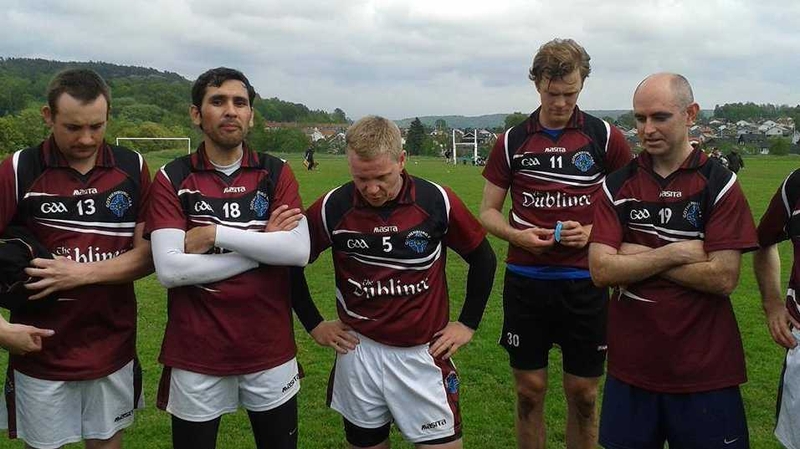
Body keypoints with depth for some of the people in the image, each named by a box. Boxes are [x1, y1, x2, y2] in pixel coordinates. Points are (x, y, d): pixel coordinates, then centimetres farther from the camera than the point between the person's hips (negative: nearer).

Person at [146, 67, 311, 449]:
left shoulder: (276, 173, 2)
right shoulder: (172, 179, -4)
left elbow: (298, 251, -12)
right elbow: (169, 269, -16)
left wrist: (215, 234, -16)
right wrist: (262, 247, -14)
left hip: (271, 350, 2)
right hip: (196, 355, -1)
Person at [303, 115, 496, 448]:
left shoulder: (437, 202, -10)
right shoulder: (332, 208, -9)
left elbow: (483, 259, 4)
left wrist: (468, 324, 5)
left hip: (424, 354, 0)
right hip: (359, 352, 1)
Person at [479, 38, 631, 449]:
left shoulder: (606, 138, 0)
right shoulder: (512, 141, 4)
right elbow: (488, 211, 8)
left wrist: (593, 232, -14)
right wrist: (517, 235, -12)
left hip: (586, 281, -1)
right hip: (525, 280, 1)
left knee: (583, 393, 8)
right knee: (529, 391, 8)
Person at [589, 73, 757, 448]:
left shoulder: (720, 184, -6)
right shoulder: (617, 186, 1)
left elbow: (723, 278, -15)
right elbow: (601, 270, -9)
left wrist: (639, 257, -12)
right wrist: (675, 253, -15)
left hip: (705, 371, -2)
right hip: (631, 365, 2)